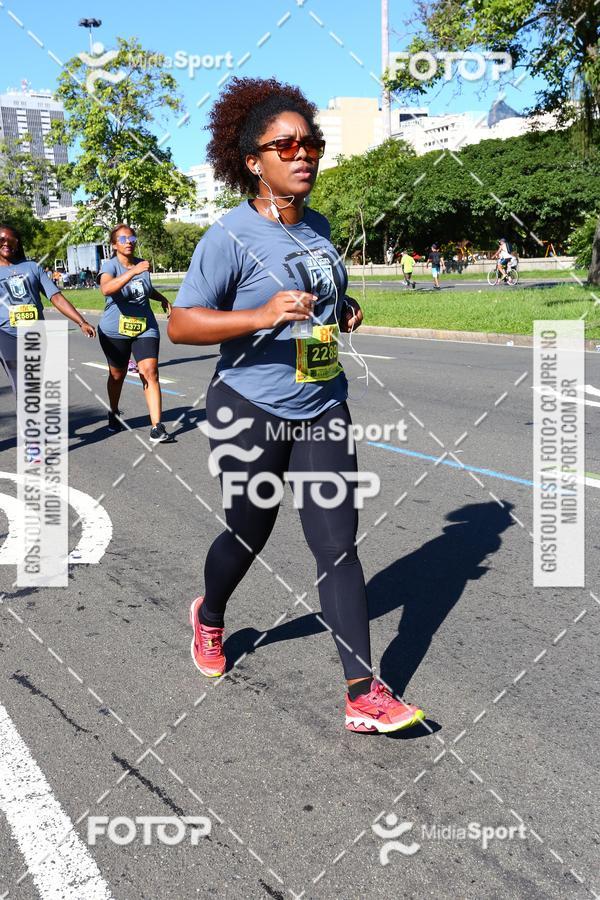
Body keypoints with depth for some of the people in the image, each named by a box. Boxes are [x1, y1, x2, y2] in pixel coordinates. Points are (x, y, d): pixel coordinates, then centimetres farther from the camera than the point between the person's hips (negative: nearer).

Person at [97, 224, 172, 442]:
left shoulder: (142, 264, 6)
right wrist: (134, 271, -43)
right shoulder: (110, 266, -11)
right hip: (115, 331, -3)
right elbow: (106, 288, -36)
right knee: (117, 375, 13)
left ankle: (156, 426, -16)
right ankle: (114, 414, 40)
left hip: (145, 328, 3)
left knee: (150, 372, -13)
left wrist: (162, 299, 8)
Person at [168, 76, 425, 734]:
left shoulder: (318, 226, 8)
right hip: (250, 414, -5)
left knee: (338, 545, -1)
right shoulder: (231, 237, -14)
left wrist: (344, 307, 4)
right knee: (247, 535, 13)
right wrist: (262, 315, -30)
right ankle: (209, 615, 48)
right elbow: (180, 323, -17)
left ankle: (364, 695, 4)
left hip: (322, 412, 5)